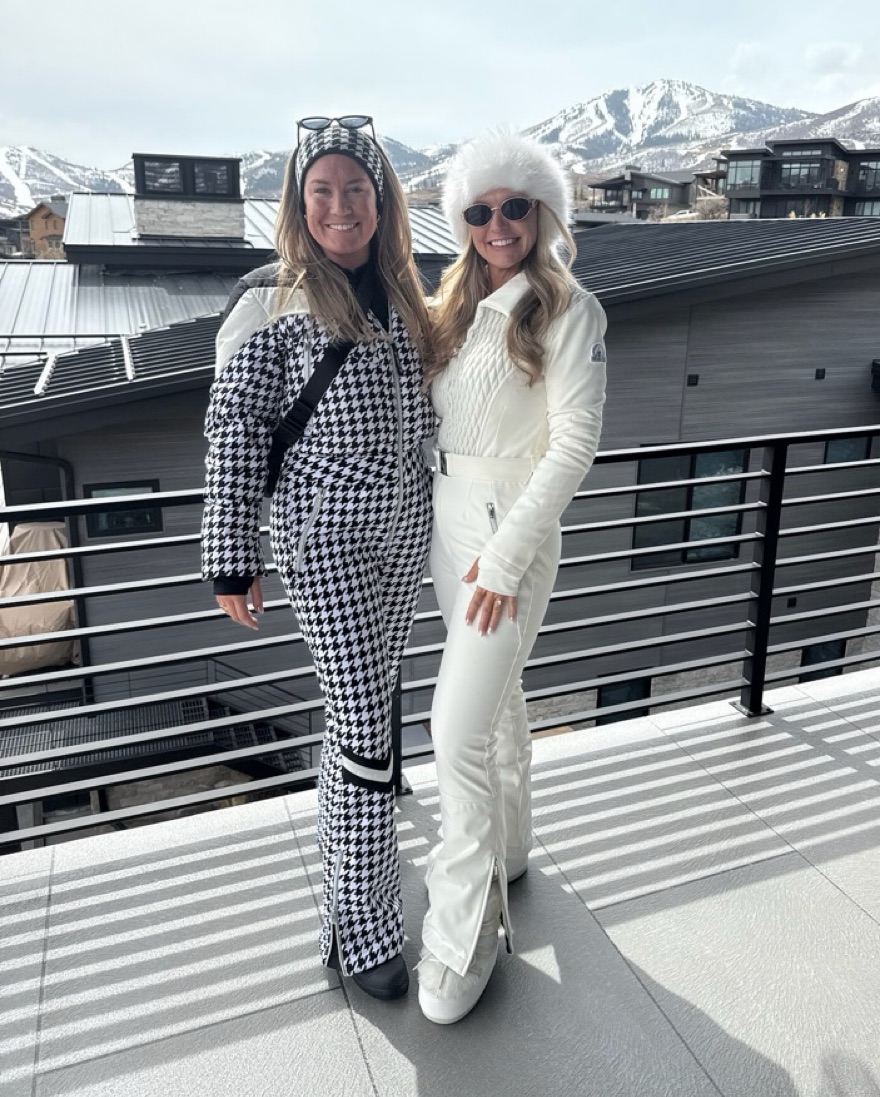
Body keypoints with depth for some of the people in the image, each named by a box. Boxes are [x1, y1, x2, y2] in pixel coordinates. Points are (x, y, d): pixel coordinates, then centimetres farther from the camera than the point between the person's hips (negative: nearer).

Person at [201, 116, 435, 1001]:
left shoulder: (400, 293, 11)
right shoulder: (272, 301, -7)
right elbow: (233, 430, -9)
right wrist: (231, 557, -11)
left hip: (405, 527, 6)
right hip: (322, 534, -6)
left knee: (362, 704, 17)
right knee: (366, 721, -7)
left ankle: (340, 828, 41)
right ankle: (360, 929, 8)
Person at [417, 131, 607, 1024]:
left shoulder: (568, 311, -9)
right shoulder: (454, 305, 10)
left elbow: (574, 445, -15)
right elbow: (433, 419, 13)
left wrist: (505, 554, -18)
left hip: (513, 527, -7)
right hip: (446, 519, 7)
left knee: (459, 727, -10)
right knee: (494, 695, 20)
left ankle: (464, 935, 7)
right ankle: (507, 849, 41)